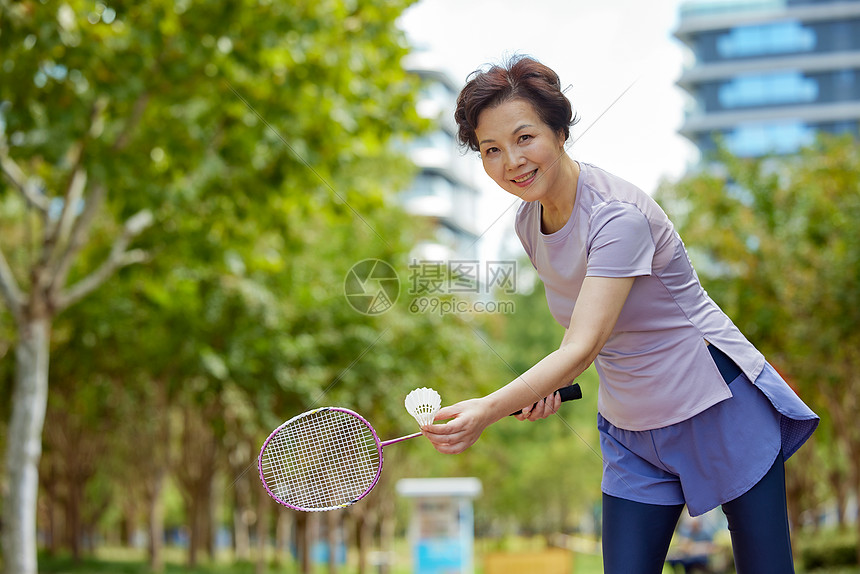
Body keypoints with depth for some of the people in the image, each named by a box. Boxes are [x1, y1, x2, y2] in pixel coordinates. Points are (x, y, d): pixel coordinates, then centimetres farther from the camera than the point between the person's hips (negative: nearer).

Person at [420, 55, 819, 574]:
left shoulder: (618, 216, -25)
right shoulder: (528, 222, -1)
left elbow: (583, 349, -34)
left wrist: (488, 411, -47)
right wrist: (548, 384, -7)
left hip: (719, 409, -6)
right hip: (628, 431, 6)